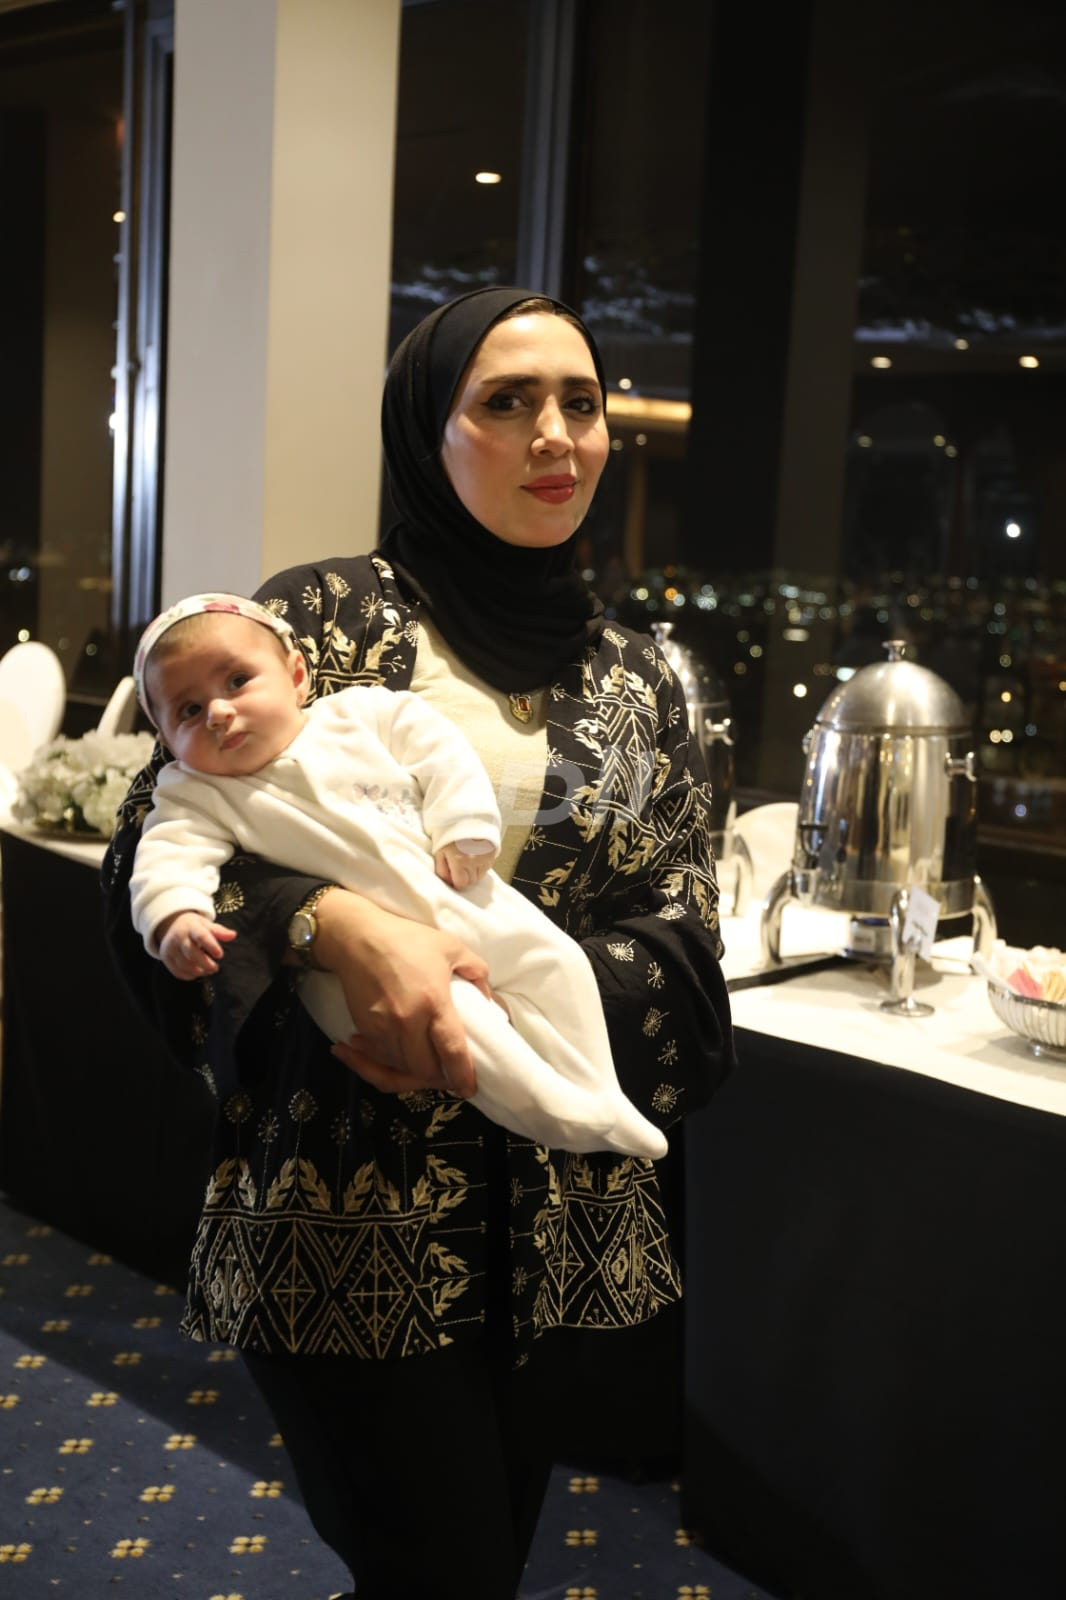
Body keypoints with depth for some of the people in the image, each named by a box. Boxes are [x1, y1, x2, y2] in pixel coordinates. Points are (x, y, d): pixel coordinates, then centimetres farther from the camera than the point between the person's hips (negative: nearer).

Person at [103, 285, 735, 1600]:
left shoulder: (635, 681, 7)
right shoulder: (326, 616, -4)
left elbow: (682, 942, 1)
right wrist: (338, 925, -26)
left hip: (554, 1227, 4)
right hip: (345, 1217, -4)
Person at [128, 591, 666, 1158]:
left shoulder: (358, 713, 3)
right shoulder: (197, 793, -1)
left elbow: (439, 749, 4)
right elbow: (171, 855, -14)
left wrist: (463, 826, -8)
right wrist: (175, 916, -34)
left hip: (464, 905, 4)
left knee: (553, 960, 2)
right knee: (441, 1008, -26)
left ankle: (597, 1095, 15)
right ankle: (563, 1116, -11)